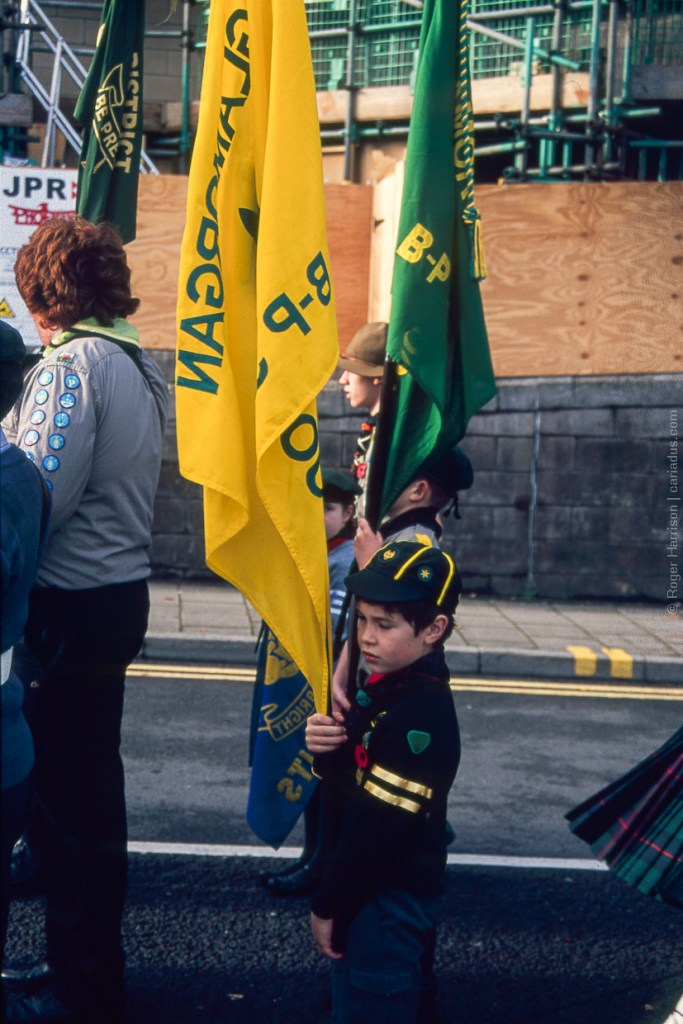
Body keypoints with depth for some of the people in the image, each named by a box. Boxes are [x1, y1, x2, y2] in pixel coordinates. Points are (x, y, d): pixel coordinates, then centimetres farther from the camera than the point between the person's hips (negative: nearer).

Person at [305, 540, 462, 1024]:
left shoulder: (421, 716, -26)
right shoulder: (386, 684, 3)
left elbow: (378, 826, -25)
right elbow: (349, 779, 10)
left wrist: (327, 906, -15)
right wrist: (327, 745, -12)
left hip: (388, 904, -9)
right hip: (368, 892, 9)